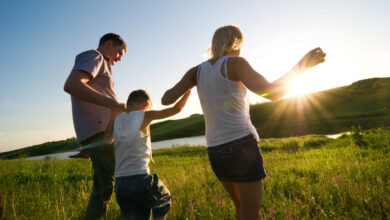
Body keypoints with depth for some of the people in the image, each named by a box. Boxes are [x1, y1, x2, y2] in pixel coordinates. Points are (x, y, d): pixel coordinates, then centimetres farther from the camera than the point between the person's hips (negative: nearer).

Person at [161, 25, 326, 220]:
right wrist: (303, 64, -5)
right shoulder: (235, 63, -7)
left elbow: (166, 100, 2)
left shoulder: (197, 70, 9)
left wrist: (190, 84, 22)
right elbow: (271, 92, -18)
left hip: (216, 152, 6)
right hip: (241, 145, -6)